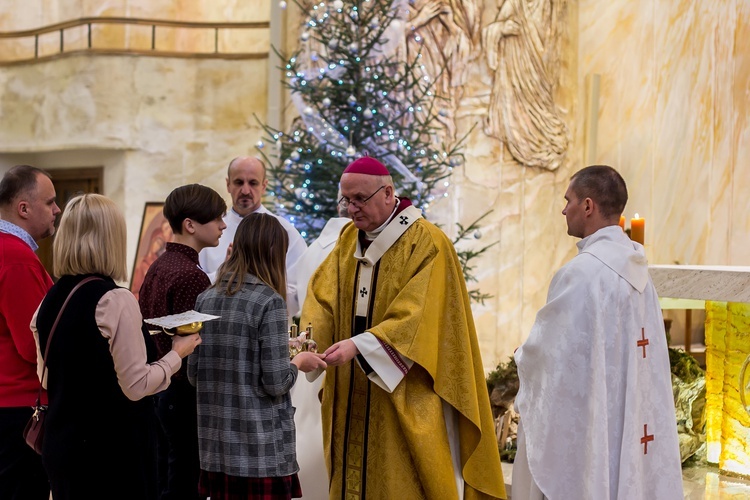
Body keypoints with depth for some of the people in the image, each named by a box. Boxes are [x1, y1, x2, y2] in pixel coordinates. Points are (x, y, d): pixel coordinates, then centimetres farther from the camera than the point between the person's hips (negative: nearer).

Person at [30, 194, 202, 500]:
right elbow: (137, 385, -16)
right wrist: (177, 354, -2)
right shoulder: (116, 301, -17)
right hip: (112, 451, -7)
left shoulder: (49, 301, 3)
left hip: (60, 444, 7)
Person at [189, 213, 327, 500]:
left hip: (216, 447, 6)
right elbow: (276, 383, -14)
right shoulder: (269, 302, -13)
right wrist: (299, 363, 4)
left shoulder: (206, 299, 4)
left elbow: (193, 374, 9)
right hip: (261, 451, -6)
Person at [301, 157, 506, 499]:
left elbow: (417, 317, -20)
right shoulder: (348, 240, 9)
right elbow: (322, 297, 2)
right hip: (353, 397, 6)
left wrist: (358, 345, -30)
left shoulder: (427, 244, -12)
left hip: (406, 399, -6)